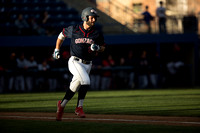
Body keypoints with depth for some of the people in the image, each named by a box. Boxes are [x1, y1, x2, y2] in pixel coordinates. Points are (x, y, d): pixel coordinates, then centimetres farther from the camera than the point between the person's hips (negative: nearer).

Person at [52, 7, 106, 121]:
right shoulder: (74, 30, -2)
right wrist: (57, 50, 14)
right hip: (75, 62, -4)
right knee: (85, 81, -25)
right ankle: (79, 107, -14)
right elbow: (62, 35, 16)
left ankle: (62, 104, 25)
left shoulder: (97, 34, 3)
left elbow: (103, 47, 14)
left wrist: (98, 48, -9)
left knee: (75, 87, 7)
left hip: (87, 65, 4)